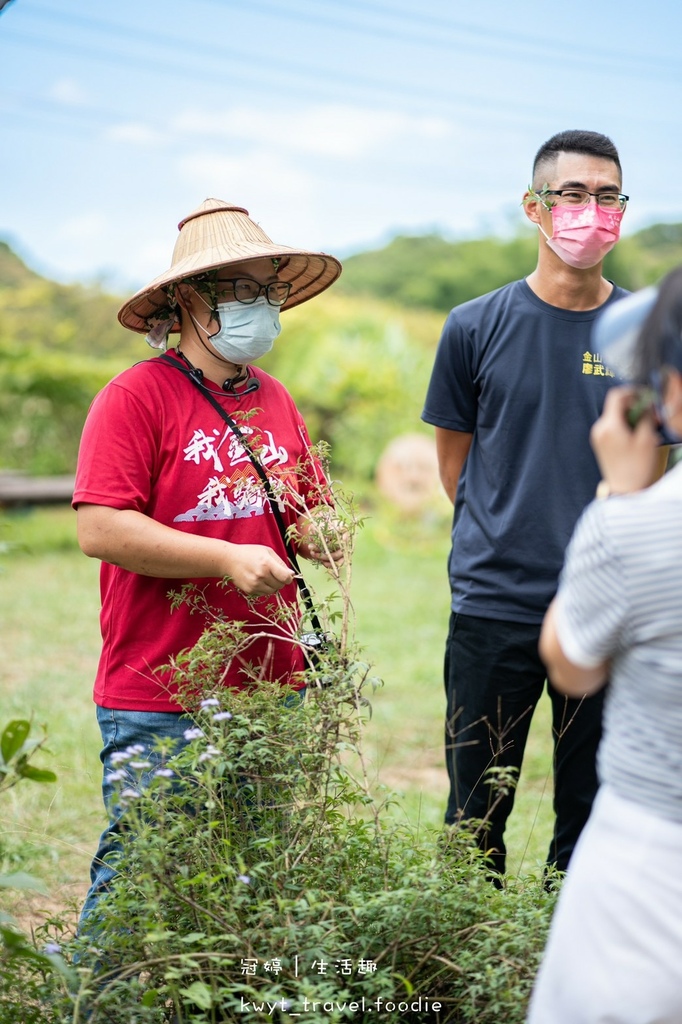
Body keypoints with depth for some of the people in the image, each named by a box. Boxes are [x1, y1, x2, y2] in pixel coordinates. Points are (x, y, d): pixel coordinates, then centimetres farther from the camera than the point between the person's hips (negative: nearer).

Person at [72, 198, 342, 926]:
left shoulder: (274, 401, 13)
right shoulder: (136, 396, -9)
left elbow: (312, 512, 22)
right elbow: (99, 529, -17)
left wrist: (317, 534, -2)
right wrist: (228, 558, -20)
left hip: (272, 691, 7)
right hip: (158, 704, -6)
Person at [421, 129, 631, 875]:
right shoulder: (476, 328, 1)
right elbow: (454, 465, 10)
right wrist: (506, 541, 7)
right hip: (494, 607, 0)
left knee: (591, 810, 11)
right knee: (476, 815, 8)